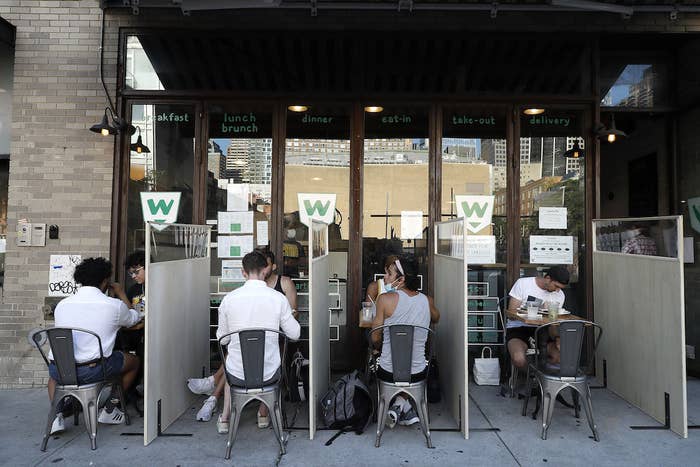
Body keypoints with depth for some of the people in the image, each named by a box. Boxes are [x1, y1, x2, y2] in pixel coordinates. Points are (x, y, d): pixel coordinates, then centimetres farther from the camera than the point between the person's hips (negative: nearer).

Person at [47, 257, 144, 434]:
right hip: (91, 372, -4)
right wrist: (121, 294, 31)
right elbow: (134, 318, 19)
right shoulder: (114, 305, -4)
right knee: (133, 360, 21)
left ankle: (56, 415, 21)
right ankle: (108, 410, 26)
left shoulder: (62, 304, 6)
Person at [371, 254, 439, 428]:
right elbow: (436, 318, 19)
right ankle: (407, 409, 20)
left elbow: (375, 339, -10)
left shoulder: (385, 298, -18)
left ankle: (401, 402, 13)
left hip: (388, 373, -2)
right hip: (418, 373, 3)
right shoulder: (427, 300, -7)